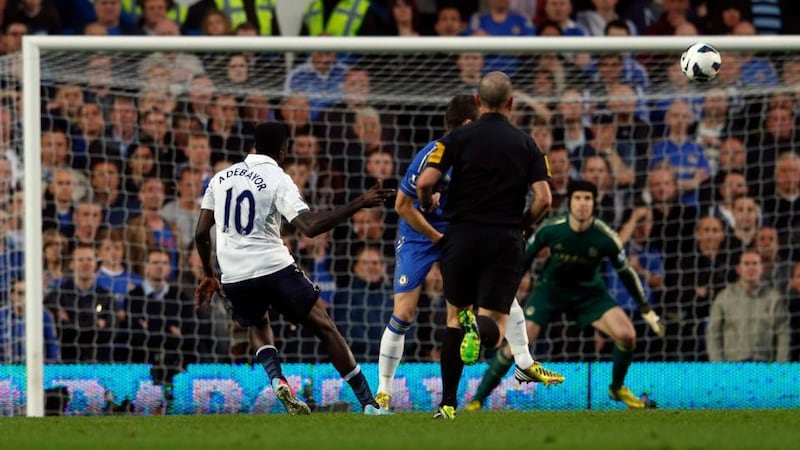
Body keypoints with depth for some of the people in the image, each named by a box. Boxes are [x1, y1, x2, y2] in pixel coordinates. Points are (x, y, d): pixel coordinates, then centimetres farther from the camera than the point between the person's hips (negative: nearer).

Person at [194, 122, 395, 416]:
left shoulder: (221, 177, 9)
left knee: (258, 326, 32)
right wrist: (360, 204, -17)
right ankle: (369, 405, 0)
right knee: (325, 328, 5)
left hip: (233, 278, 4)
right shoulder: (277, 179, -7)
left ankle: (277, 380, 3)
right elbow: (310, 226, -19)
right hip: (274, 269, -4)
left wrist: (208, 275, 26)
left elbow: (201, 233, 11)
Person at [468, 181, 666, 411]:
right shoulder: (551, 229, -21)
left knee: (626, 335, -18)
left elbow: (626, 272, -5)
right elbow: (523, 259, -5)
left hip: (589, 292, 1)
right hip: (551, 290, -1)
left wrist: (646, 311, -1)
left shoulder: (605, 237, -20)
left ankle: (617, 388, 10)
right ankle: (477, 399, -3)